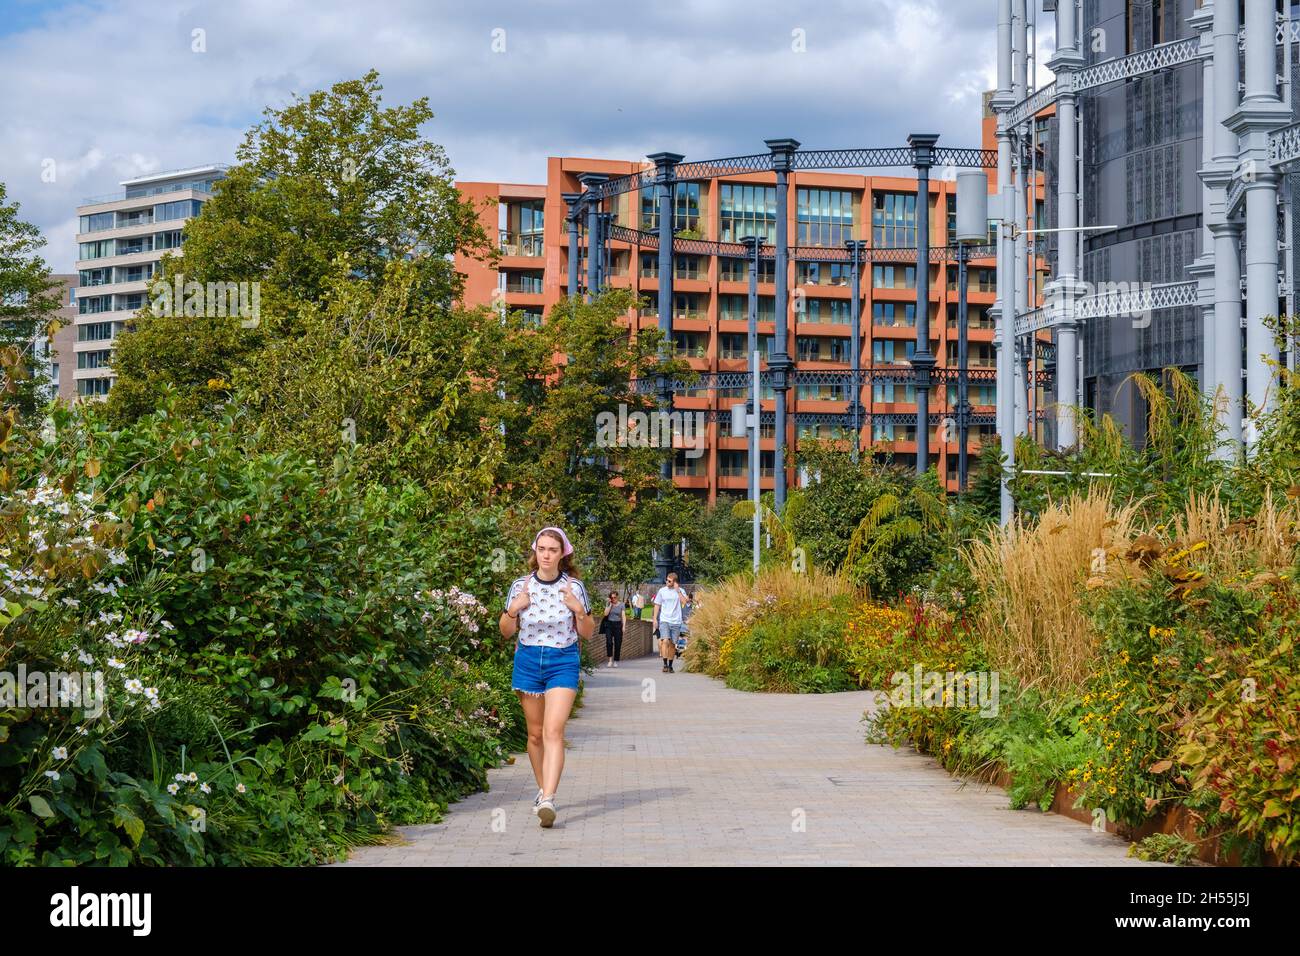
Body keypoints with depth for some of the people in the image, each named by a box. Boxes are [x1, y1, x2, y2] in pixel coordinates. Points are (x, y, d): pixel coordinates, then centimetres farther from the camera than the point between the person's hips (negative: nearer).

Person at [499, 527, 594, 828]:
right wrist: (514, 608, -9)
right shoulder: (521, 586, 2)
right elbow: (506, 631, 9)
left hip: (563, 662, -3)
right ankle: (543, 789, 30)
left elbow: (587, 633, 5)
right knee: (535, 733, 11)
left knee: (554, 731, -17)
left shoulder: (573, 587, -2)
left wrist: (579, 609, -13)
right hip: (528, 661, 3)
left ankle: (548, 801, -26)